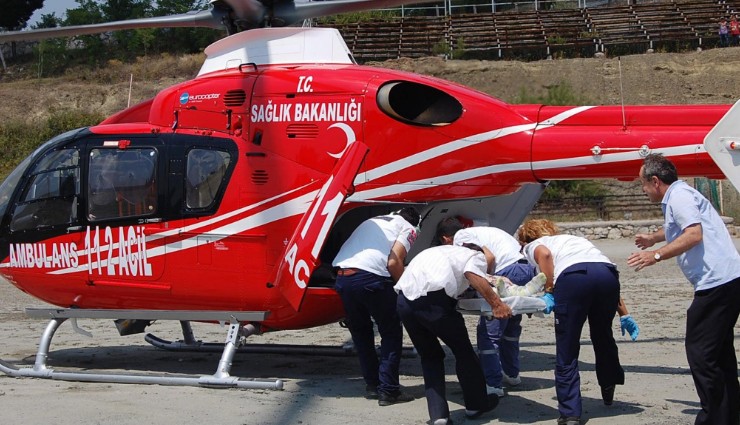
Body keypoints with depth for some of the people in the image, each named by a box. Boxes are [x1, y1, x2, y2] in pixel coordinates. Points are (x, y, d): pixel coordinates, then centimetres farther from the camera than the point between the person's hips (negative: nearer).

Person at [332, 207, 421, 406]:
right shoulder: (409, 228, 14)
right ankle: (388, 390, 7)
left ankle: (372, 384, 26)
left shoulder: (372, 221, 32)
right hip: (370, 277, -6)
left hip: (342, 277, 6)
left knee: (360, 332, 23)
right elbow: (393, 262, -3)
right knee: (391, 333, 10)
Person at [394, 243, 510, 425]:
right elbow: (472, 274, -8)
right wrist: (496, 304, -8)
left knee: (430, 356, 21)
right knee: (463, 350, 16)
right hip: (432, 301, -6)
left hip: (404, 300, 6)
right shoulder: (478, 256, 15)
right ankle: (477, 404, 30)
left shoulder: (451, 251, 35)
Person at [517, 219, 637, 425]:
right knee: (602, 335, 29)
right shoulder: (574, 238, 42)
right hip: (607, 271, 5)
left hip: (573, 276, -5)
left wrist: (549, 292, 2)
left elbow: (545, 254, 0)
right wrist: (624, 315, 31)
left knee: (566, 353, 5)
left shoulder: (532, 246, 28)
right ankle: (608, 391, 44)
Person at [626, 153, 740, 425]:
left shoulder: (679, 197, -10)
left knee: (700, 352, -7)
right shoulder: (682, 195, 23)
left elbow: (694, 235, -24)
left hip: (715, 283, -11)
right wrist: (654, 237, 58)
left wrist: (656, 255, -25)